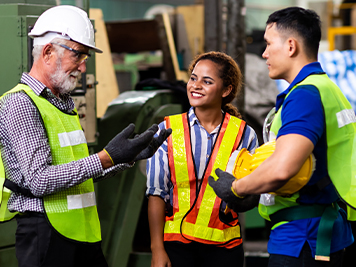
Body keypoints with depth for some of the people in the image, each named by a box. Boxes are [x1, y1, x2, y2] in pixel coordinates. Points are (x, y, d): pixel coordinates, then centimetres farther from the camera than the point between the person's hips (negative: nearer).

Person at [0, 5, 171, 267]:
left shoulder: (66, 103, 18)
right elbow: (39, 180, -21)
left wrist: (131, 156, 10)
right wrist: (106, 158, -23)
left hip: (83, 234, 8)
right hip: (47, 235, -8)